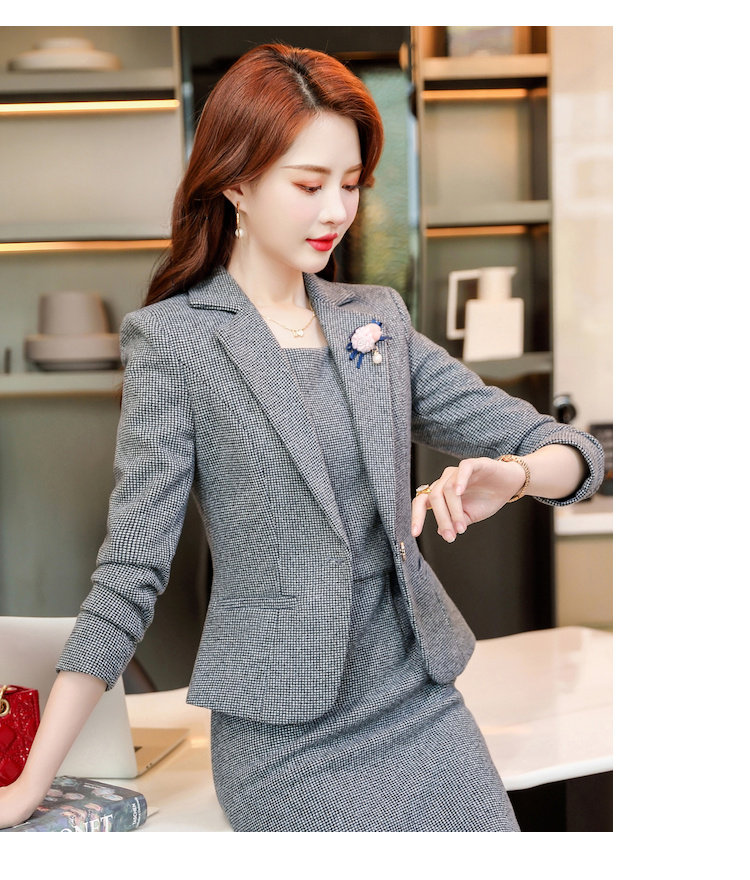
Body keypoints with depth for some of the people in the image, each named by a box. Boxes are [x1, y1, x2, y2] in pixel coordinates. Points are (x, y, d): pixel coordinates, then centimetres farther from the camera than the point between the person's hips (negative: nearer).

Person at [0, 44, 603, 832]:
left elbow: (568, 451, 7)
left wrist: (511, 474, -17)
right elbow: (131, 568, -8)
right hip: (287, 733, -4)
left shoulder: (378, 318, 7)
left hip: (423, 701, 5)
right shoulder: (173, 339, -6)